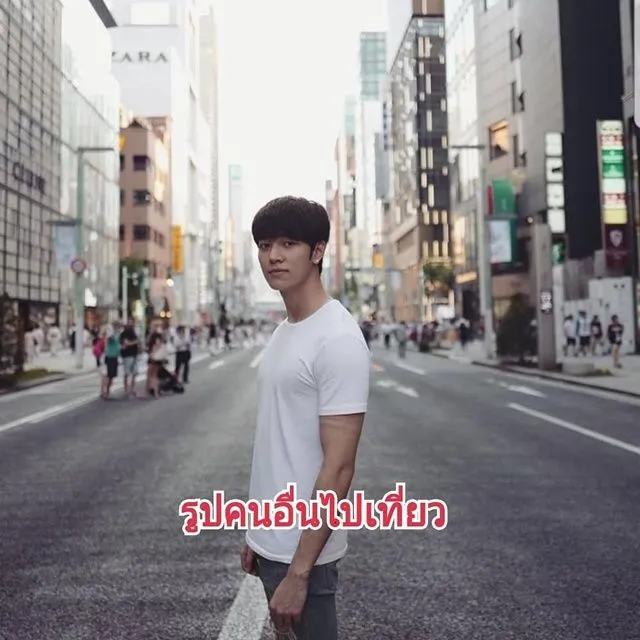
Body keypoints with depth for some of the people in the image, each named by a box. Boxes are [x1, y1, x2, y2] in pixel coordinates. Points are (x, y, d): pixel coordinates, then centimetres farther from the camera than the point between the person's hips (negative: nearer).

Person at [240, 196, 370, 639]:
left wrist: (299, 572, -22)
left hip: (302, 549, -9)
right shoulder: (283, 332, 9)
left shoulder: (337, 339, -19)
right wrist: (257, 532, 16)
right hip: (273, 541, 9)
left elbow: (339, 466, -22)